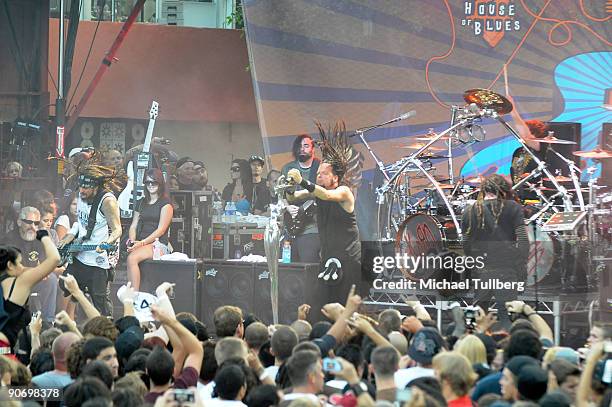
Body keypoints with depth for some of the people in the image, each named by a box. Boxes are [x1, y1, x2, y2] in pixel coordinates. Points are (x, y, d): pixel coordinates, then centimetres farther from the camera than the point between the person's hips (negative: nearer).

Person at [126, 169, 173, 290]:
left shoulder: (165, 204, 2)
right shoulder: (140, 203, 22)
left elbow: (161, 230, -6)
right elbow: (133, 226, 18)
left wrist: (142, 243, -16)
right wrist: (132, 241, -4)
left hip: (159, 245, -5)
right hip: (140, 244, 5)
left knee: (132, 258, -32)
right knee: (131, 258, -29)